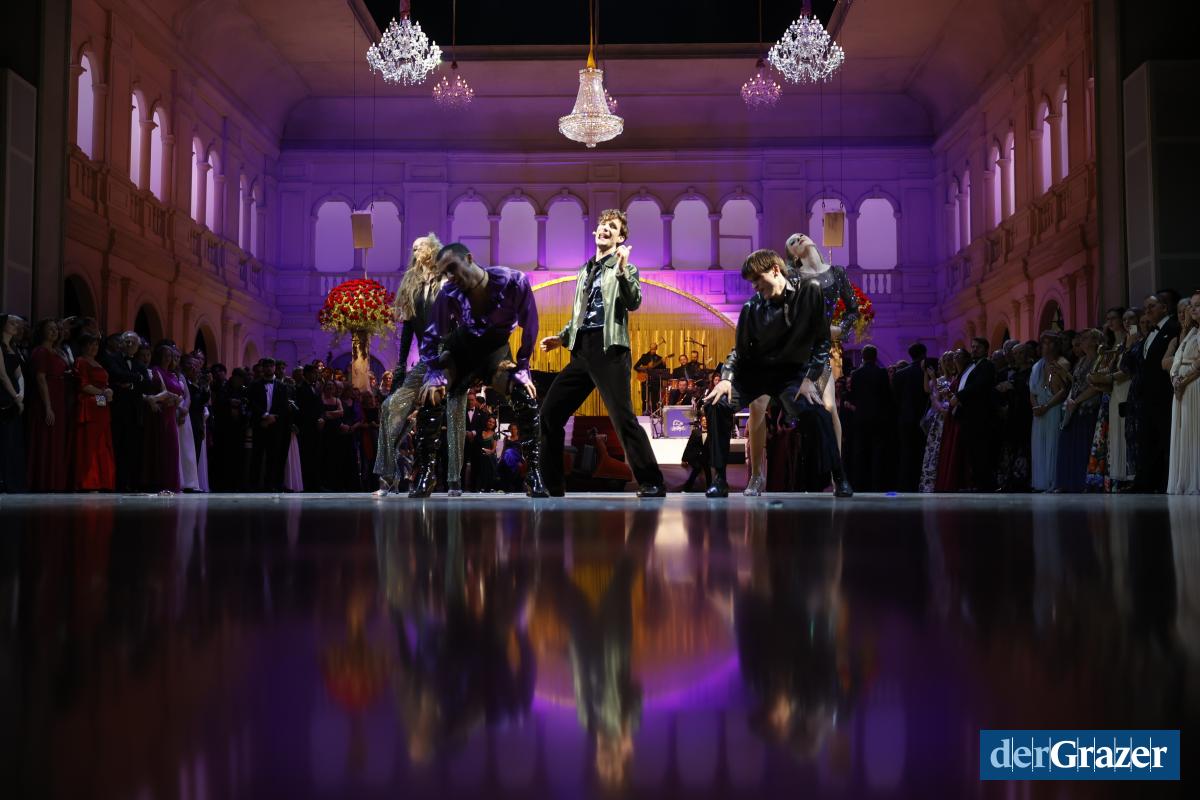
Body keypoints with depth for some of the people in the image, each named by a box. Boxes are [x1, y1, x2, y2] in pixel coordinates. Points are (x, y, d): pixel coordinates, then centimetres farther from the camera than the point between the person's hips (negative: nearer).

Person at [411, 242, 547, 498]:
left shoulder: (513, 282, -28)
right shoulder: (449, 293, -22)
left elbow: (529, 327, -18)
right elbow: (433, 335, -11)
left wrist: (521, 368, -18)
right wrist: (435, 374, -21)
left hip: (496, 349, -1)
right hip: (461, 346, 1)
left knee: (526, 395, -23)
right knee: (430, 395, -19)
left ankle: (534, 474, -12)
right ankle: (425, 474, -8)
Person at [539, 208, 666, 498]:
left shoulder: (625, 268, 5)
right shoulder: (585, 271, 23)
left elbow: (633, 303, -14)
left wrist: (622, 270, -25)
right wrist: (562, 337, 15)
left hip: (609, 350, -6)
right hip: (581, 352, 7)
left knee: (623, 418, -14)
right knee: (549, 413, 3)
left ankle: (652, 484, -7)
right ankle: (550, 484, 13)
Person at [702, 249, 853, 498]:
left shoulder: (809, 291, -9)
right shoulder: (752, 307, -4)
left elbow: (822, 341, -8)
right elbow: (740, 349, 4)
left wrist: (810, 378, -17)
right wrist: (726, 378, -14)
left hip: (792, 370, -2)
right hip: (755, 369, 2)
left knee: (818, 411, -30)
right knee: (716, 402, -21)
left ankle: (840, 479, -14)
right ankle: (719, 479, -12)